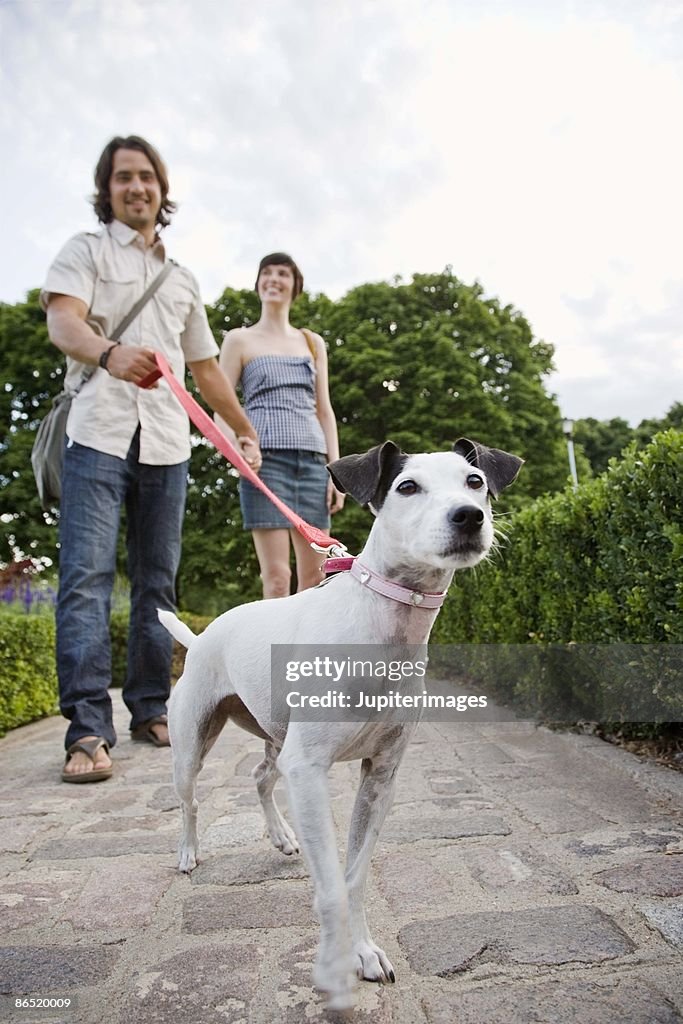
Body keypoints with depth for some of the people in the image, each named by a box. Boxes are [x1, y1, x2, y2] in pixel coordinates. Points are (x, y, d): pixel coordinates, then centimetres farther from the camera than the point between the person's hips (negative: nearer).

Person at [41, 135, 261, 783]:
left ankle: (150, 710, 12)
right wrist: (109, 353, -31)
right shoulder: (86, 250, 11)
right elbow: (62, 321, -9)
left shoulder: (183, 280, 25)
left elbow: (206, 369, 28)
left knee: (157, 582, 4)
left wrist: (246, 432, 26)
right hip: (98, 433, -4)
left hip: (166, 443, 5)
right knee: (87, 577, -12)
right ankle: (88, 730, -11)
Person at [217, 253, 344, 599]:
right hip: (266, 460, -3)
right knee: (276, 578, -8)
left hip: (313, 461, 4)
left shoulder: (313, 343, 20)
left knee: (314, 576, 0)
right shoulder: (240, 339, 11)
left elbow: (324, 410, 17)